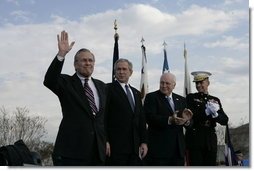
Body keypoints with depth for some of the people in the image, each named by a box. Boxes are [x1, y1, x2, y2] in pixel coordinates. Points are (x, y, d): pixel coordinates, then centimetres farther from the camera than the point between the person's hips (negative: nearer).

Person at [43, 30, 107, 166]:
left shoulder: (101, 86, 16)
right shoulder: (66, 83, 1)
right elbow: (48, 81, -20)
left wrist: (106, 141, 14)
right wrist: (61, 54, -29)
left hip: (98, 150, 5)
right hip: (71, 150, -5)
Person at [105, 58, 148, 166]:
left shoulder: (136, 93, 19)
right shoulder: (108, 89, -1)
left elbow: (141, 119, 18)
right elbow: (103, 116, -8)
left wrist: (144, 141, 11)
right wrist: (105, 141, -14)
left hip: (135, 146, 6)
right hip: (116, 145, -6)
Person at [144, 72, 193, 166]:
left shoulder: (181, 100, 14)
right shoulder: (151, 97, -2)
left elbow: (189, 123, 10)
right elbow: (150, 118, -16)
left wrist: (186, 120, -15)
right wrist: (169, 120, -29)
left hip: (178, 148, 6)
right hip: (159, 147, -5)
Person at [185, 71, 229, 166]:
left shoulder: (215, 100, 14)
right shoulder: (190, 98, 6)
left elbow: (225, 120, 7)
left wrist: (215, 114, -15)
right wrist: (206, 111, -19)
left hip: (211, 141, 4)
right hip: (195, 140, -3)